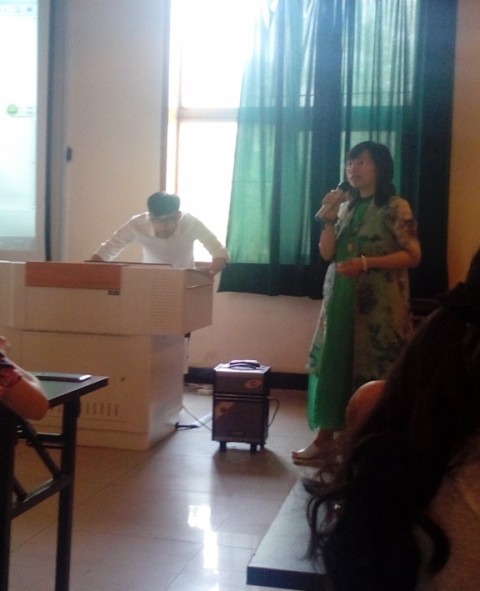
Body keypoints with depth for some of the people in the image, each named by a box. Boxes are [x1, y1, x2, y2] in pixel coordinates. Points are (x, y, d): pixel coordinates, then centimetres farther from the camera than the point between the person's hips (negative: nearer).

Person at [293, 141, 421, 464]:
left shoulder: (396, 207, -6)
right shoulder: (347, 207, 13)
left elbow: (412, 255, -11)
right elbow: (327, 253, 8)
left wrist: (365, 263, -20)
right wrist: (330, 218, -7)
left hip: (378, 303, -6)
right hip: (341, 299, 6)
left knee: (374, 371, -3)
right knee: (333, 365, 6)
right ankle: (325, 437, 13)